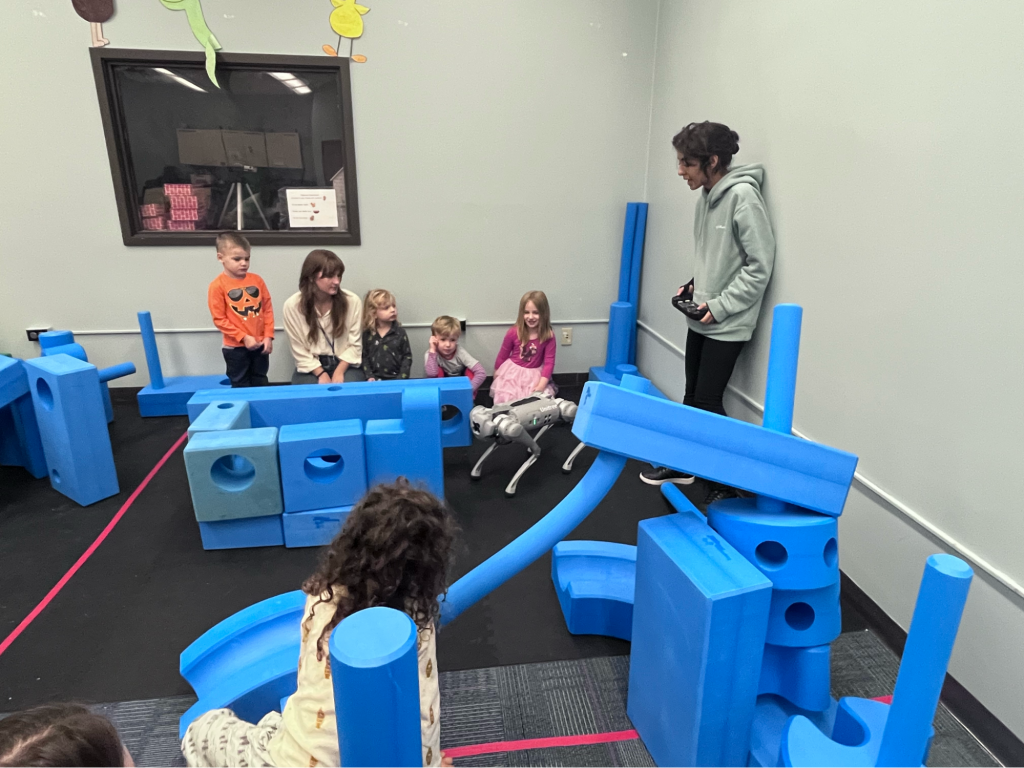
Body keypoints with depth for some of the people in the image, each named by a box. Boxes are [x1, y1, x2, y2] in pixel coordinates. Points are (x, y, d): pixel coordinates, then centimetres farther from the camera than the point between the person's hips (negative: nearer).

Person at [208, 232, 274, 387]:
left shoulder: (257, 280, 0)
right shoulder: (217, 286, -11)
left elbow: (268, 309, 4)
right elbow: (219, 319, -11)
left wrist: (268, 336, -4)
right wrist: (243, 337, -15)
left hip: (260, 344, 3)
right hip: (235, 347, -3)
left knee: (260, 384, 17)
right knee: (240, 386, 8)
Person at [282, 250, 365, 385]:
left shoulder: (352, 301, -9)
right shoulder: (292, 305, -9)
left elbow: (355, 345, -3)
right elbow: (300, 351, -5)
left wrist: (339, 372, -14)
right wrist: (321, 374, -15)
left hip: (345, 364, 0)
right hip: (311, 367, 0)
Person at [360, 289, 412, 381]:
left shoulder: (400, 332, 2)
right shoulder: (367, 334, 5)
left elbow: (407, 356, 2)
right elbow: (364, 357, 9)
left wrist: (401, 378, -6)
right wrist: (369, 376, -3)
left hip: (395, 378, -1)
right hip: (375, 379, 1)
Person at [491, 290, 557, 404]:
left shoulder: (548, 336, -14)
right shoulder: (514, 332, -15)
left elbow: (549, 362, -12)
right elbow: (503, 355, 0)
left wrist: (541, 386, -19)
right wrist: (496, 374, 11)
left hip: (534, 374, 1)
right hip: (512, 372, -1)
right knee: (505, 400, -10)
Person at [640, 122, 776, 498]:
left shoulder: (743, 196, -17)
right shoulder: (706, 196, 8)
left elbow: (760, 267, -17)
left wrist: (720, 306, -17)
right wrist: (693, 286, 5)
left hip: (727, 324, -8)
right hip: (700, 319, 8)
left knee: (708, 403, -3)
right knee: (692, 397, 16)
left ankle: (728, 483, 13)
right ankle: (683, 466, 31)